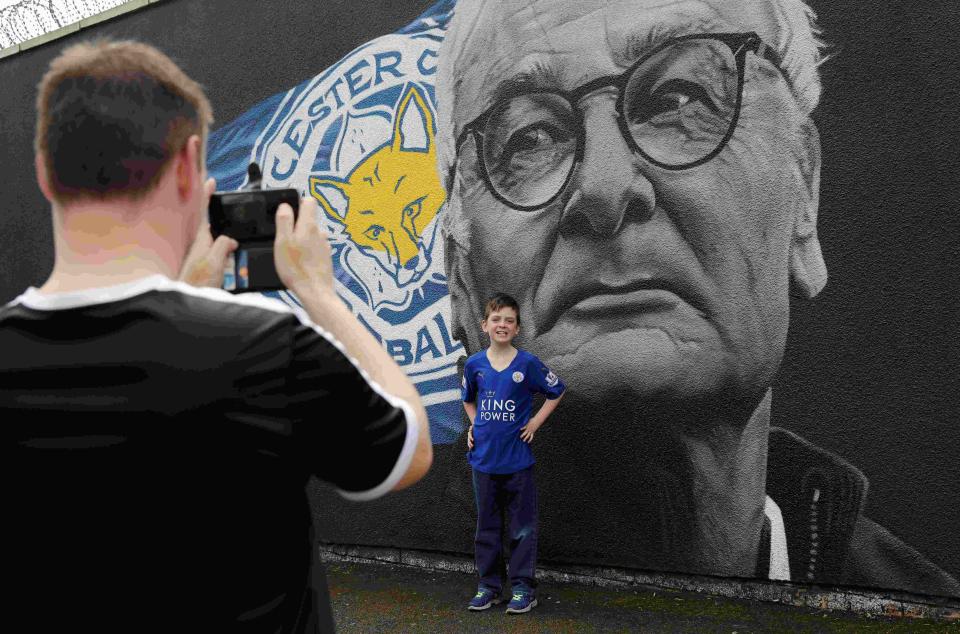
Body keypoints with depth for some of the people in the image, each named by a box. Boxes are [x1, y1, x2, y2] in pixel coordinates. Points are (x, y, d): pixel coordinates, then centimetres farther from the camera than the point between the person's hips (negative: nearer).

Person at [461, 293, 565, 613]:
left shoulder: (528, 364, -8)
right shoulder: (474, 365, 1)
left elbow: (556, 391, 6)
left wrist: (536, 422, -1)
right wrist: (474, 426, 7)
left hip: (517, 458, -3)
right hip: (484, 458, 3)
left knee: (523, 527, 4)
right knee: (487, 526, 12)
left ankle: (523, 588, 13)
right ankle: (488, 586, 21)